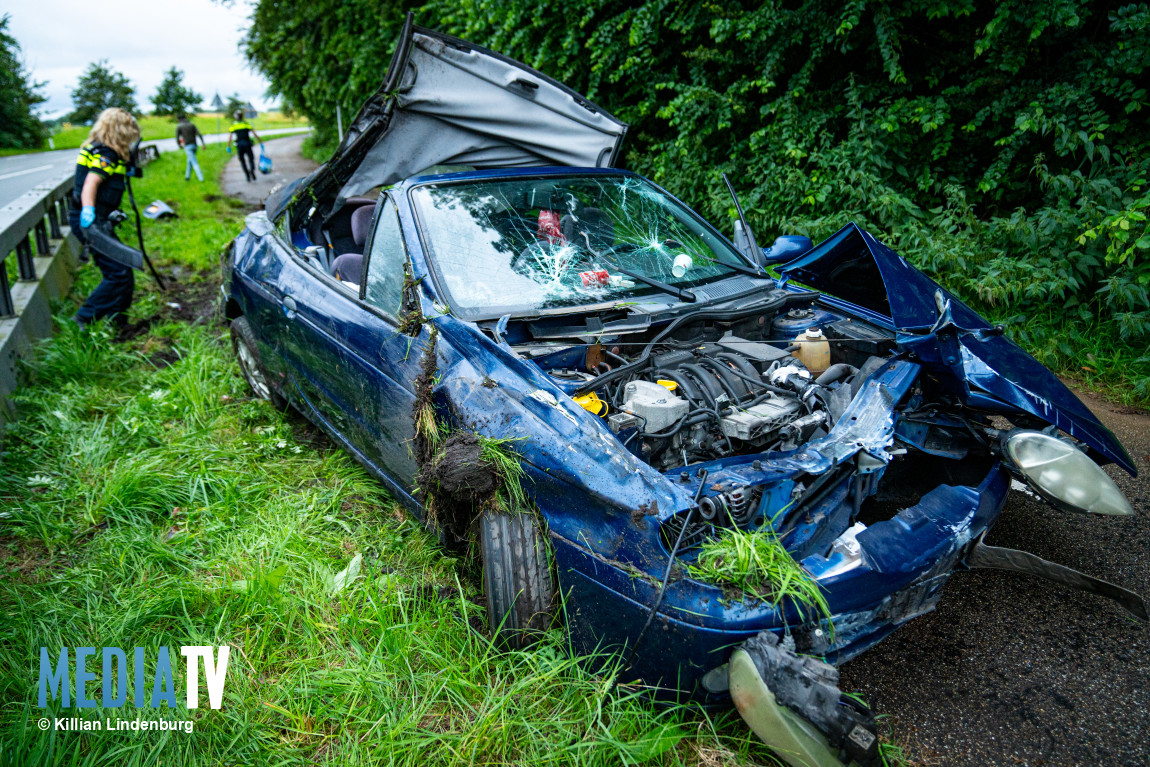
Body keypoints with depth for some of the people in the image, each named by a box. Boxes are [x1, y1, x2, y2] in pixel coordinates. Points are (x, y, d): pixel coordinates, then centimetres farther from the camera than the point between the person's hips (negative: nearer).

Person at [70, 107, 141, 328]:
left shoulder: (101, 151, 16)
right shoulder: (106, 154, -13)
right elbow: (90, 183, -27)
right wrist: (88, 213, -39)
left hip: (97, 221, 11)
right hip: (91, 221, -11)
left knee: (121, 272, 15)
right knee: (119, 274, -11)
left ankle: (118, 325, 22)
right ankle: (84, 319, -6)